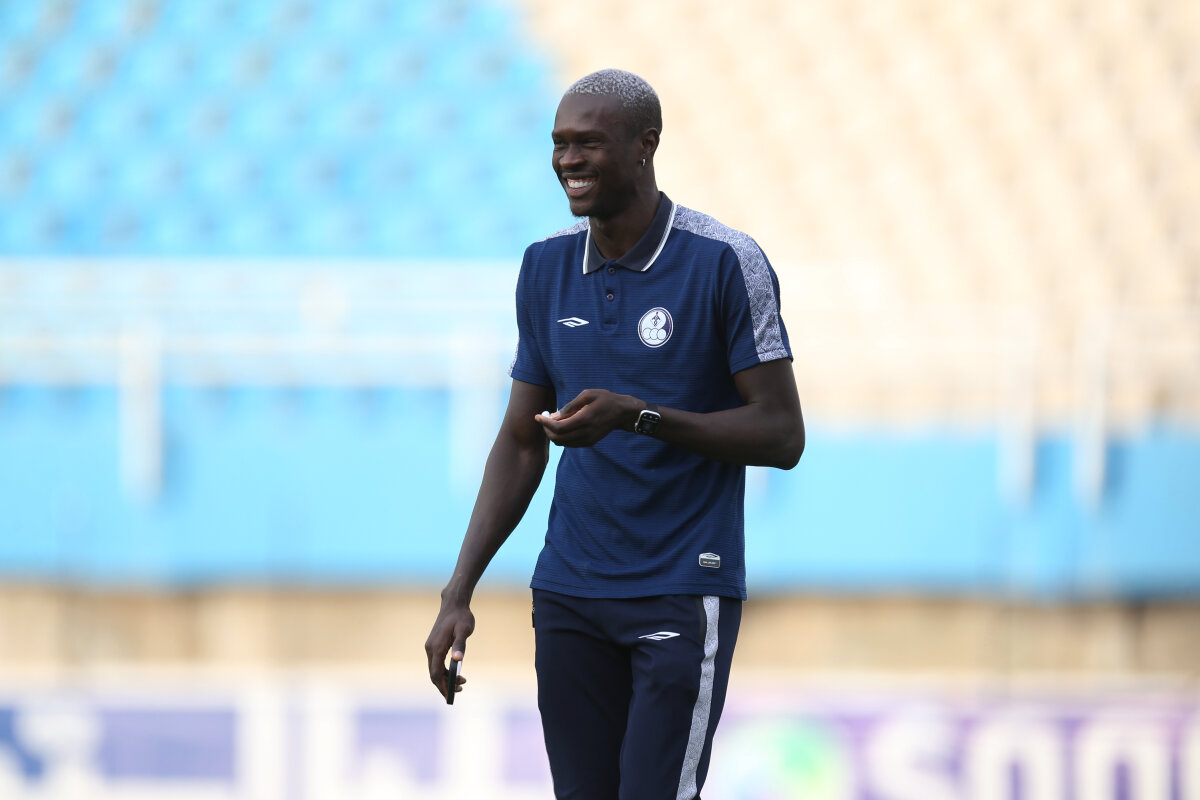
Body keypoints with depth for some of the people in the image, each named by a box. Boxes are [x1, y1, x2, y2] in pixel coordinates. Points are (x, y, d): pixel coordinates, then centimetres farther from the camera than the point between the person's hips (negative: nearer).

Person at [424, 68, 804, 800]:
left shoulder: (726, 263, -8)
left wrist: (637, 415, -21)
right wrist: (460, 593, 7)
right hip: (570, 596, 5)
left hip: (684, 599, -5)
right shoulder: (548, 266, 9)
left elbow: (782, 434, -9)